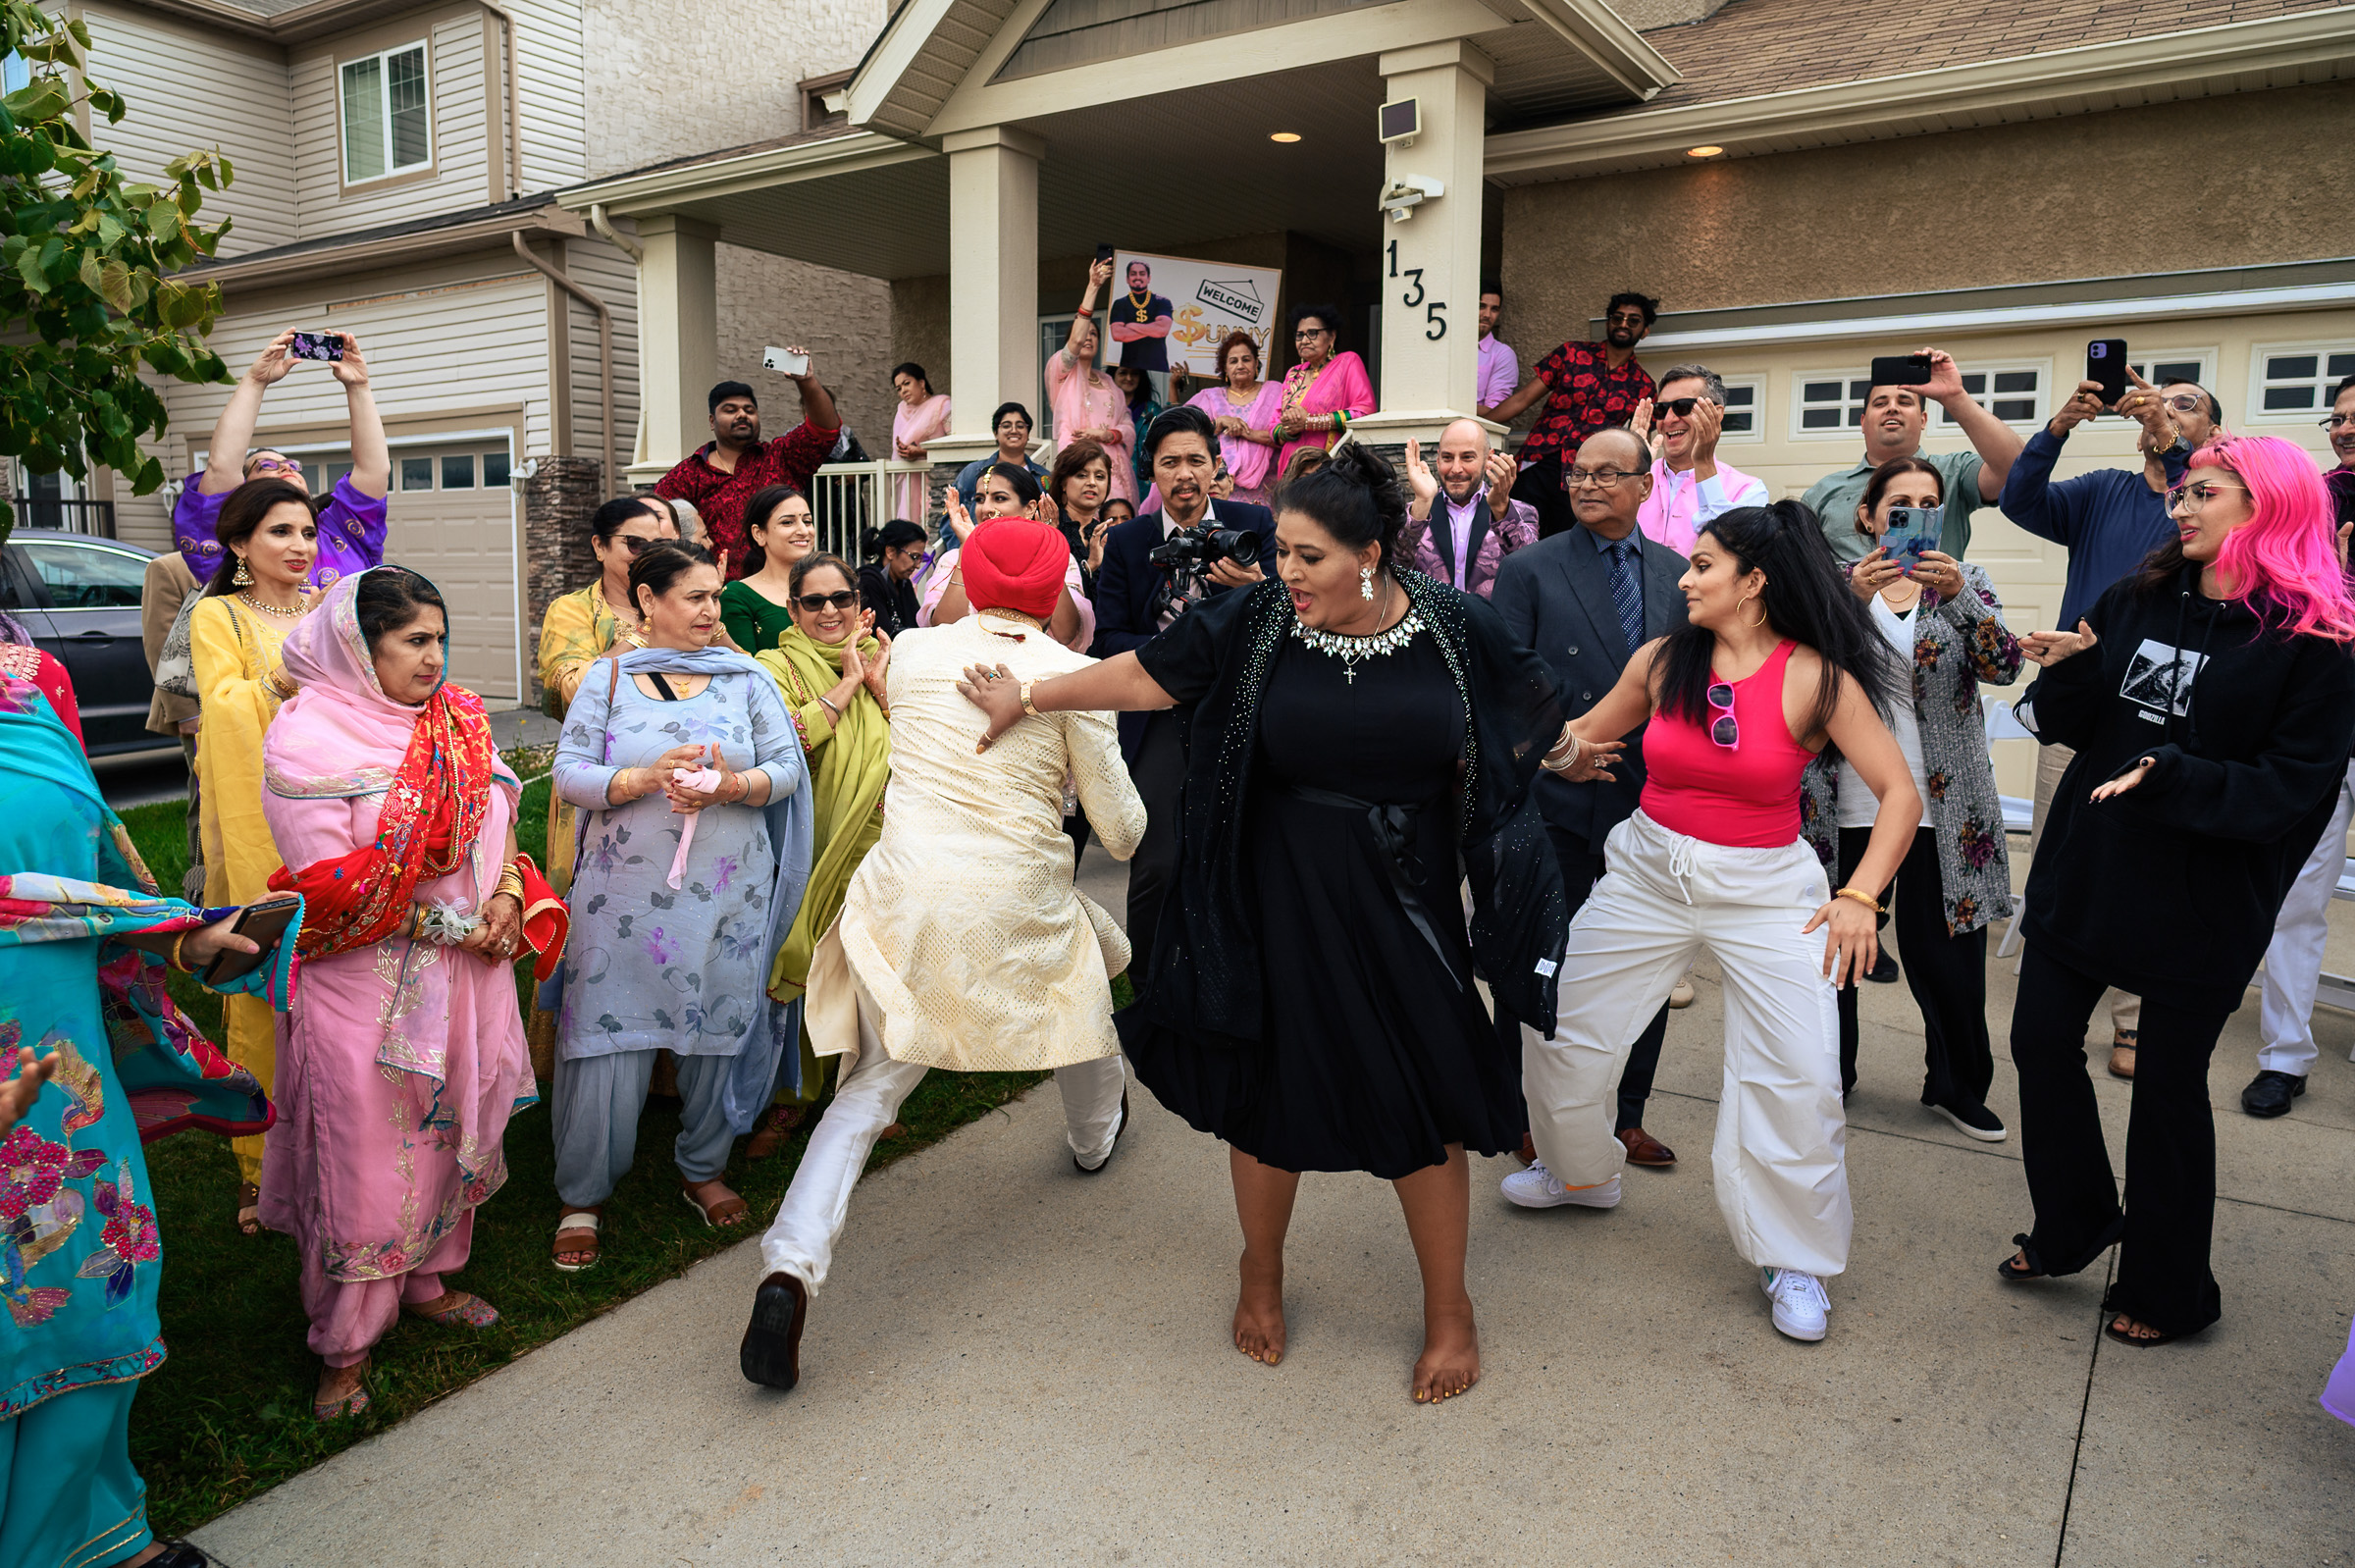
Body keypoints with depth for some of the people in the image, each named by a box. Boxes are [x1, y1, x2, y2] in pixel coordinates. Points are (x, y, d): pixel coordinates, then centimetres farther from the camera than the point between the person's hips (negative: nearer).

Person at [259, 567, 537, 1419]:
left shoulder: (457, 721, 7)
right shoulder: (307, 735, -12)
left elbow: (498, 820, 9)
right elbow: (330, 880, -17)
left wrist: (506, 900, -8)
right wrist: (447, 921, -16)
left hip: (466, 968, 6)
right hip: (363, 979, -5)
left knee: (450, 1125, 15)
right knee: (363, 1149, 3)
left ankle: (428, 1279, 36)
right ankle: (346, 1342, 19)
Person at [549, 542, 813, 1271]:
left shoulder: (747, 678, 7)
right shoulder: (608, 679, 5)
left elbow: (787, 768, 1)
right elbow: (569, 774, -2)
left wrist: (733, 785, -18)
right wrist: (645, 779, -17)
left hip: (727, 890, 1)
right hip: (625, 890, -1)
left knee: (719, 1027, 8)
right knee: (610, 1034, 0)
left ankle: (704, 1168, 29)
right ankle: (582, 1195, 17)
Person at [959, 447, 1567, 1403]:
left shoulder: (1454, 630, -8)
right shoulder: (1257, 621, -8)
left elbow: (1526, 727, 7)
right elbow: (1144, 677, 0)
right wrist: (1027, 699, 3)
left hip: (1404, 907, 0)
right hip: (1277, 904, 0)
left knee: (1424, 1104, 6)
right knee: (1270, 1092, 12)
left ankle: (1448, 1308, 30)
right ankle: (1262, 1277, 40)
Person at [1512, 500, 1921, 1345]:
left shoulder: (1816, 678, -11)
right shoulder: (1661, 661, -1)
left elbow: (1899, 792, -8)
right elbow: (1585, 736, 14)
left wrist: (1859, 896, -16)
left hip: (1765, 890, -3)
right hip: (1647, 874, 4)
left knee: (1798, 1077, -9)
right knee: (1555, 1024, 7)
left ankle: (1795, 1260, 14)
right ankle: (1579, 1170, 36)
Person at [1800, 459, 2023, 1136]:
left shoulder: (1964, 584, 6)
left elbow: (2004, 665, -10)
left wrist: (1957, 594, -25)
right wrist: (1853, 599, -23)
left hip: (1941, 802, 0)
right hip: (1848, 801, 0)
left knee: (1946, 952, 5)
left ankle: (1958, 1085, 25)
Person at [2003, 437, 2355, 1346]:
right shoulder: (2135, 603, 4)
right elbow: (2069, 725, 6)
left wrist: (2170, 777, -27)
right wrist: (2068, 668, -13)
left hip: (2201, 897, -5)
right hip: (2085, 870, 5)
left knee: (2168, 1085, 7)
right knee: (2041, 1041, 9)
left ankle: (2166, 1288, 28)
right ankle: (2072, 1228, 33)